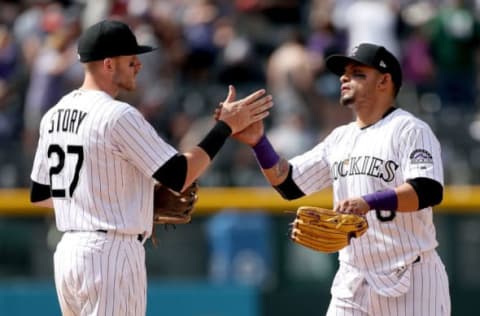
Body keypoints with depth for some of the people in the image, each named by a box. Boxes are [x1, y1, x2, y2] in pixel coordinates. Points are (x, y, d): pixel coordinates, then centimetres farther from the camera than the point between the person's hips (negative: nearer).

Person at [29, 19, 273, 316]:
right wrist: (227, 126, -8)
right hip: (111, 254, -9)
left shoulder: (54, 115, 11)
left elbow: (39, 194, 18)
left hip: (68, 252, 9)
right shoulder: (119, 116, -15)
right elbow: (179, 176, -14)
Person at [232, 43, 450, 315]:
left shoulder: (409, 130, -7)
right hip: (353, 282, 7)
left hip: (410, 281, -7)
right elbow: (289, 183, 14)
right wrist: (258, 142, -2)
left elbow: (429, 191, -22)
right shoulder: (341, 137, 15)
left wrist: (370, 202, -35)